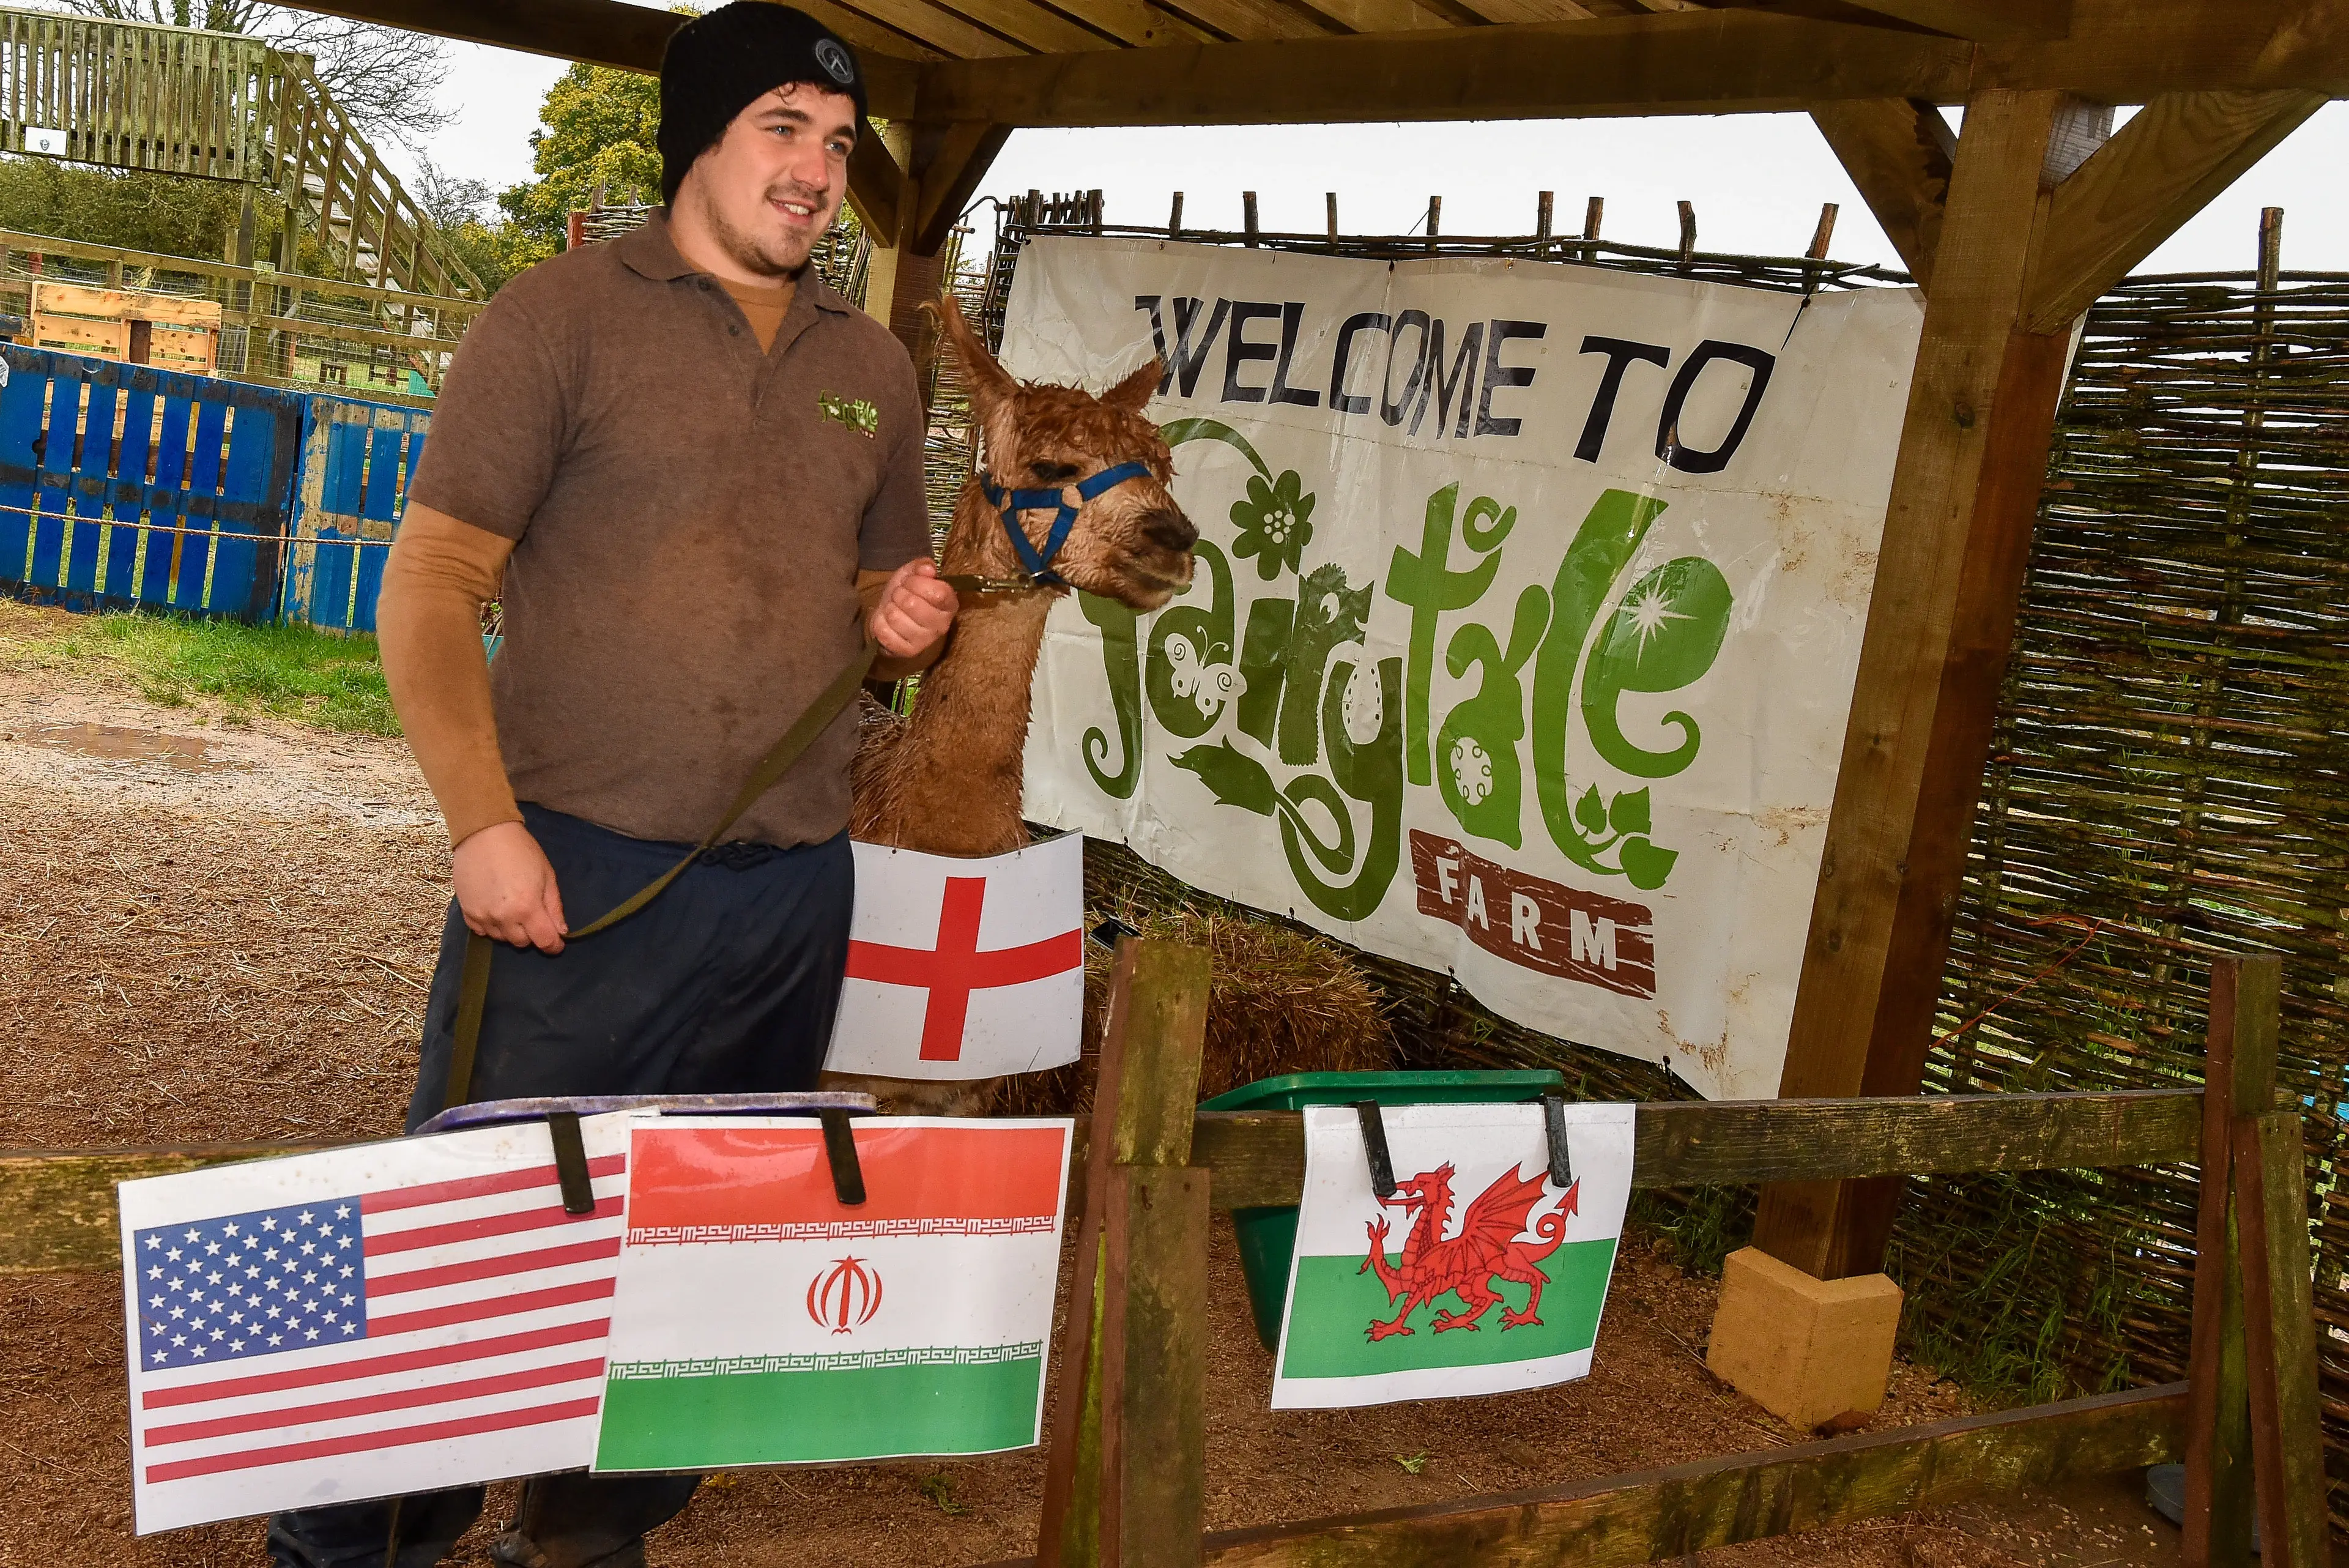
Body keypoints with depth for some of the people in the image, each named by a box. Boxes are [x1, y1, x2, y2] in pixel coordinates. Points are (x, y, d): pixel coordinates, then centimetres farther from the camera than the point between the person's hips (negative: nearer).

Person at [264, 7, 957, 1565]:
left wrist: (905, 619, -1)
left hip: (795, 888, 5)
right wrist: (487, 822, -14)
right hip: (582, 869, -5)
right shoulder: (566, 314, -2)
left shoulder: (873, 366, 13)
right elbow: (431, 584, -5)